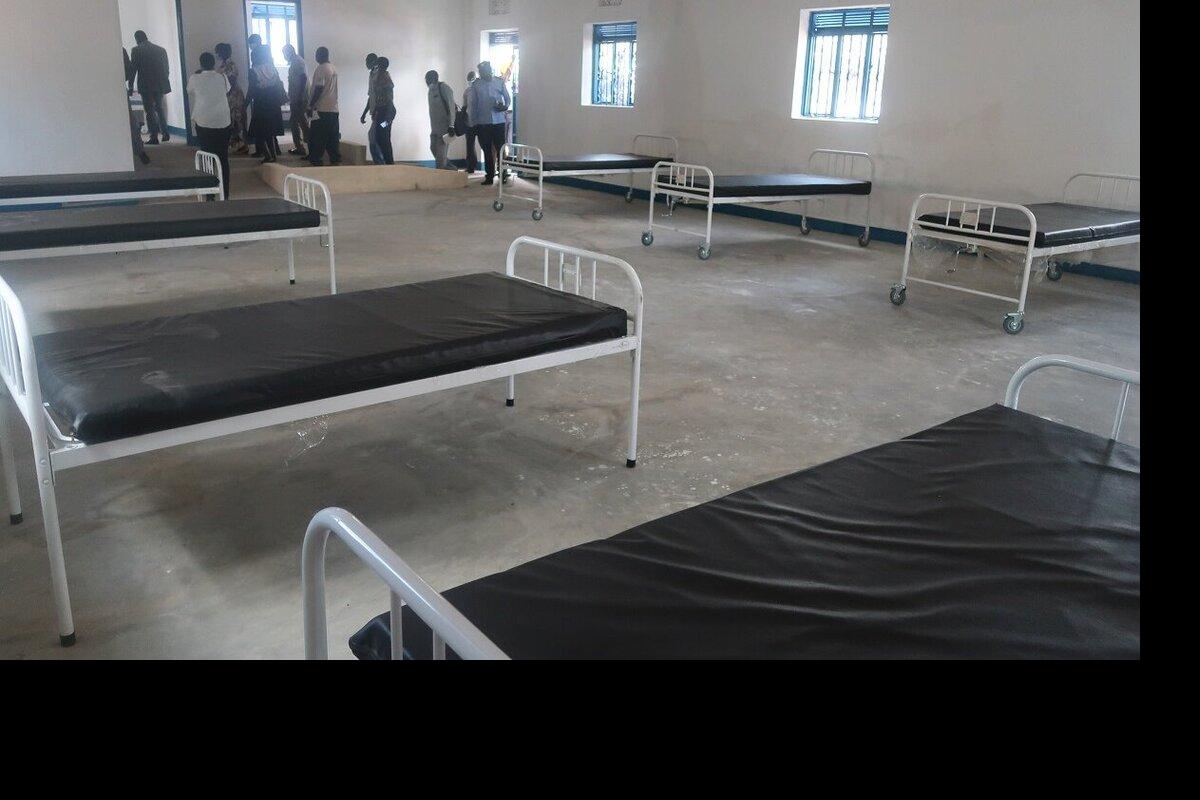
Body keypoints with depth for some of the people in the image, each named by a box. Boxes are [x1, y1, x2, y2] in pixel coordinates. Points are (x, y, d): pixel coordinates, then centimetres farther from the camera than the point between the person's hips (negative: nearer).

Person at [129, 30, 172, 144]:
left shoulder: (137, 50, -4)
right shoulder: (161, 49, 8)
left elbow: (132, 69, -4)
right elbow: (167, 69, 10)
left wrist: (130, 86, 2)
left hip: (146, 86, -4)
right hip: (161, 85, 5)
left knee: (150, 111, -1)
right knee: (160, 108, 19)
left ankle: (154, 137, -3)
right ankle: (165, 132, 14)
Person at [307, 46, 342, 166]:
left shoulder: (320, 69, -11)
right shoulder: (334, 69, 14)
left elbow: (319, 89, -17)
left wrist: (311, 106, -13)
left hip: (322, 109, -8)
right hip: (334, 108, 8)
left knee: (317, 138, -3)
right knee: (333, 137, 8)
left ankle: (316, 161, -3)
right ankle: (336, 159, 8)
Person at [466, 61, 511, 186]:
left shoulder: (499, 82, 4)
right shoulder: (476, 85, 4)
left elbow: (507, 99, 10)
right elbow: (472, 105, 6)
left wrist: (505, 106, -13)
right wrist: (473, 122, 2)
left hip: (499, 122, -1)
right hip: (483, 123, 1)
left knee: (500, 149, -3)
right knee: (487, 151, 6)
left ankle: (503, 175, 5)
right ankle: (489, 176, 12)